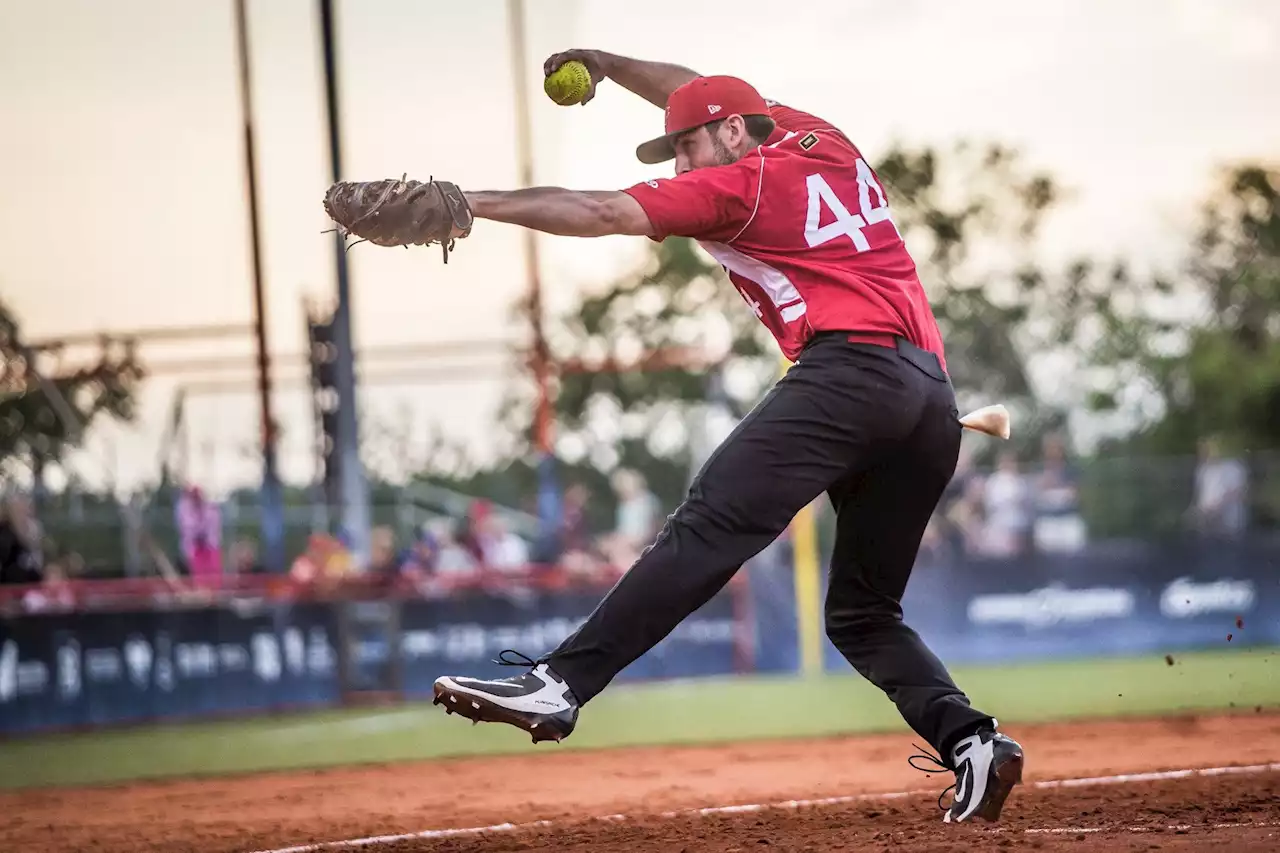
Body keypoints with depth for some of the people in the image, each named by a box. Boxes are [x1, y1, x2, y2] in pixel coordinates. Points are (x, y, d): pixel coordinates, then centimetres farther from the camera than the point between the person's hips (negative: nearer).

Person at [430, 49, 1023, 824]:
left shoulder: (742, 182, 7)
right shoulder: (825, 142, 27)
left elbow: (602, 214, -1)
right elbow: (706, 99, 43)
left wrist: (473, 203, -1)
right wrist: (604, 63, 46)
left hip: (851, 370, -8)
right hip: (936, 402, 8)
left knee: (710, 527, -21)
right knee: (864, 614, 15)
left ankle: (561, 683, -34)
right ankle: (971, 741, -6)